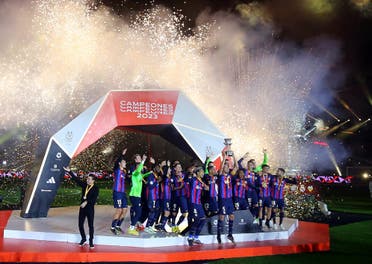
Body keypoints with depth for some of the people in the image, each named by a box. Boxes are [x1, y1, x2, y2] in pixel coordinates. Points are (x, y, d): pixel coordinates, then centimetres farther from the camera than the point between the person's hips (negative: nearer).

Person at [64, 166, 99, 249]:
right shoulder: (84, 185, 5)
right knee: (80, 224, 9)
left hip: (90, 209, -5)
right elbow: (76, 179, 3)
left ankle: (91, 241, 12)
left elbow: (94, 199, -18)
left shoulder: (95, 188, -9)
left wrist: (86, 202, -28)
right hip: (82, 208, 5)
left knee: (91, 226, 1)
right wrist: (69, 171, -2)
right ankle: (83, 239, 28)